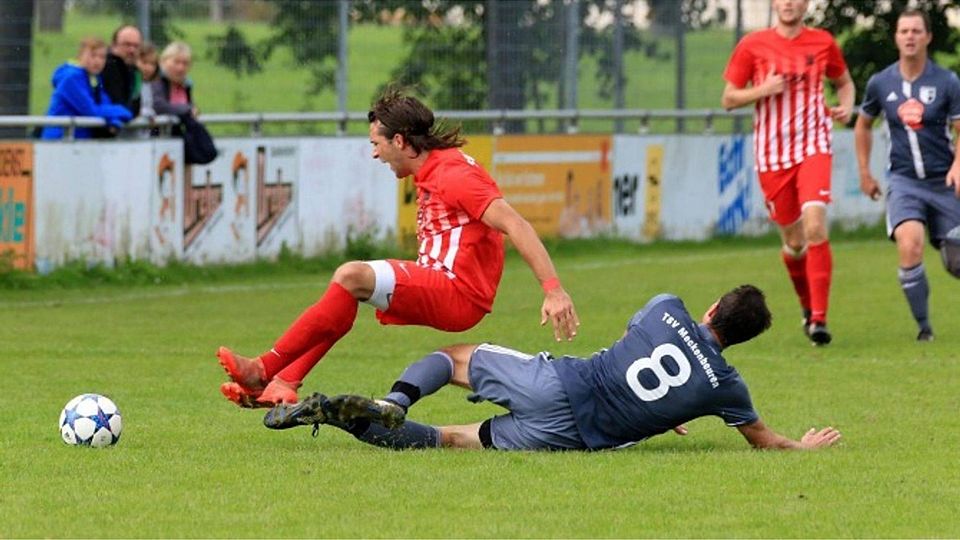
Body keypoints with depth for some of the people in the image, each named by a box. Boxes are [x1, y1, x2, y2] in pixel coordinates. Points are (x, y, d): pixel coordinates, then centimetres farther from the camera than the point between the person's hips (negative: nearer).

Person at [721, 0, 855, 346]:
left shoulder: (823, 43, 4)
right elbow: (728, 99, 3)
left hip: (813, 147, -1)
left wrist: (846, 106, 0)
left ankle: (819, 319, -20)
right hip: (772, 153, 1)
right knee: (793, 240, 7)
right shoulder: (752, 45, 0)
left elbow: (844, 82, 21)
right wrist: (763, 90, -14)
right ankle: (807, 307, 33)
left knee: (815, 227, -20)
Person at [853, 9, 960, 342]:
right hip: (903, 180, 0)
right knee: (909, 245, -25)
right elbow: (863, 125, 19)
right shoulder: (881, 83, 2)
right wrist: (864, 173, 18)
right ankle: (923, 326, -12)